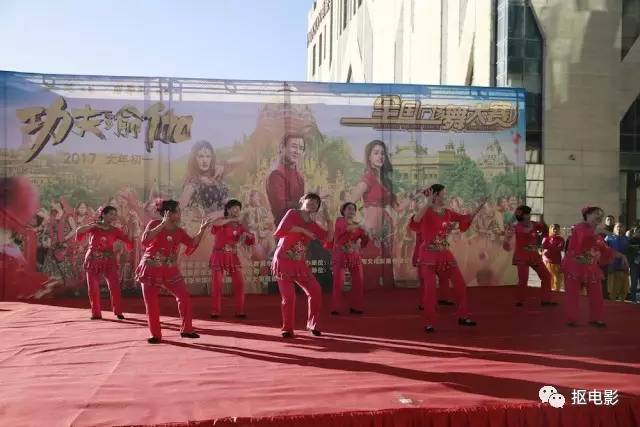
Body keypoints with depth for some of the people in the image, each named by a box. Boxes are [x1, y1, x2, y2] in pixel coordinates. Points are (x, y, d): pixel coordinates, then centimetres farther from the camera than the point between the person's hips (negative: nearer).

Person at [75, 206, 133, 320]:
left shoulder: (115, 230, 3)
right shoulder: (94, 227, 1)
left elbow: (128, 242, -2)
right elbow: (79, 231, -13)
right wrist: (93, 225, -21)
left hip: (109, 261, 0)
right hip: (93, 260, 0)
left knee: (114, 286, -9)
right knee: (93, 288, 2)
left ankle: (118, 312, 0)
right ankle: (96, 313, 14)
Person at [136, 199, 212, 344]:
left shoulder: (179, 231, 4)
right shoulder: (154, 224, -7)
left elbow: (192, 244, -5)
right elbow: (145, 240, -24)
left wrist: (202, 230, -16)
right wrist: (163, 224, -29)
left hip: (170, 270, 4)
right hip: (151, 269, -4)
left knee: (184, 297, -3)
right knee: (151, 303, -1)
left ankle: (186, 330, 11)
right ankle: (156, 335, 13)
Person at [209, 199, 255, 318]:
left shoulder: (239, 226, 9)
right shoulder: (222, 221, -3)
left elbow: (252, 241, 10)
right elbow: (215, 223, -30)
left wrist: (246, 234, -10)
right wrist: (231, 220, -27)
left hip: (233, 257, 4)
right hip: (219, 256, -4)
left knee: (239, 283, -1)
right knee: (217, 284, -6)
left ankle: (240, 311, 8)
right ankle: (215, 312, 3)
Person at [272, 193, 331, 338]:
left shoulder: (312, 224, 10)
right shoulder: (292, 213, -5)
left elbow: (328, 238, 6)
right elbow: (278, 232, -19)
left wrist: (329, 220, -2)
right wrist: (302, 229, -17)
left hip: (300, 264, 6)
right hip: (283, 261, -5)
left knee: (315, 291, -1)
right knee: (288, 296, -8)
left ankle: (312, 324, 16)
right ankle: (287, 329, 10)